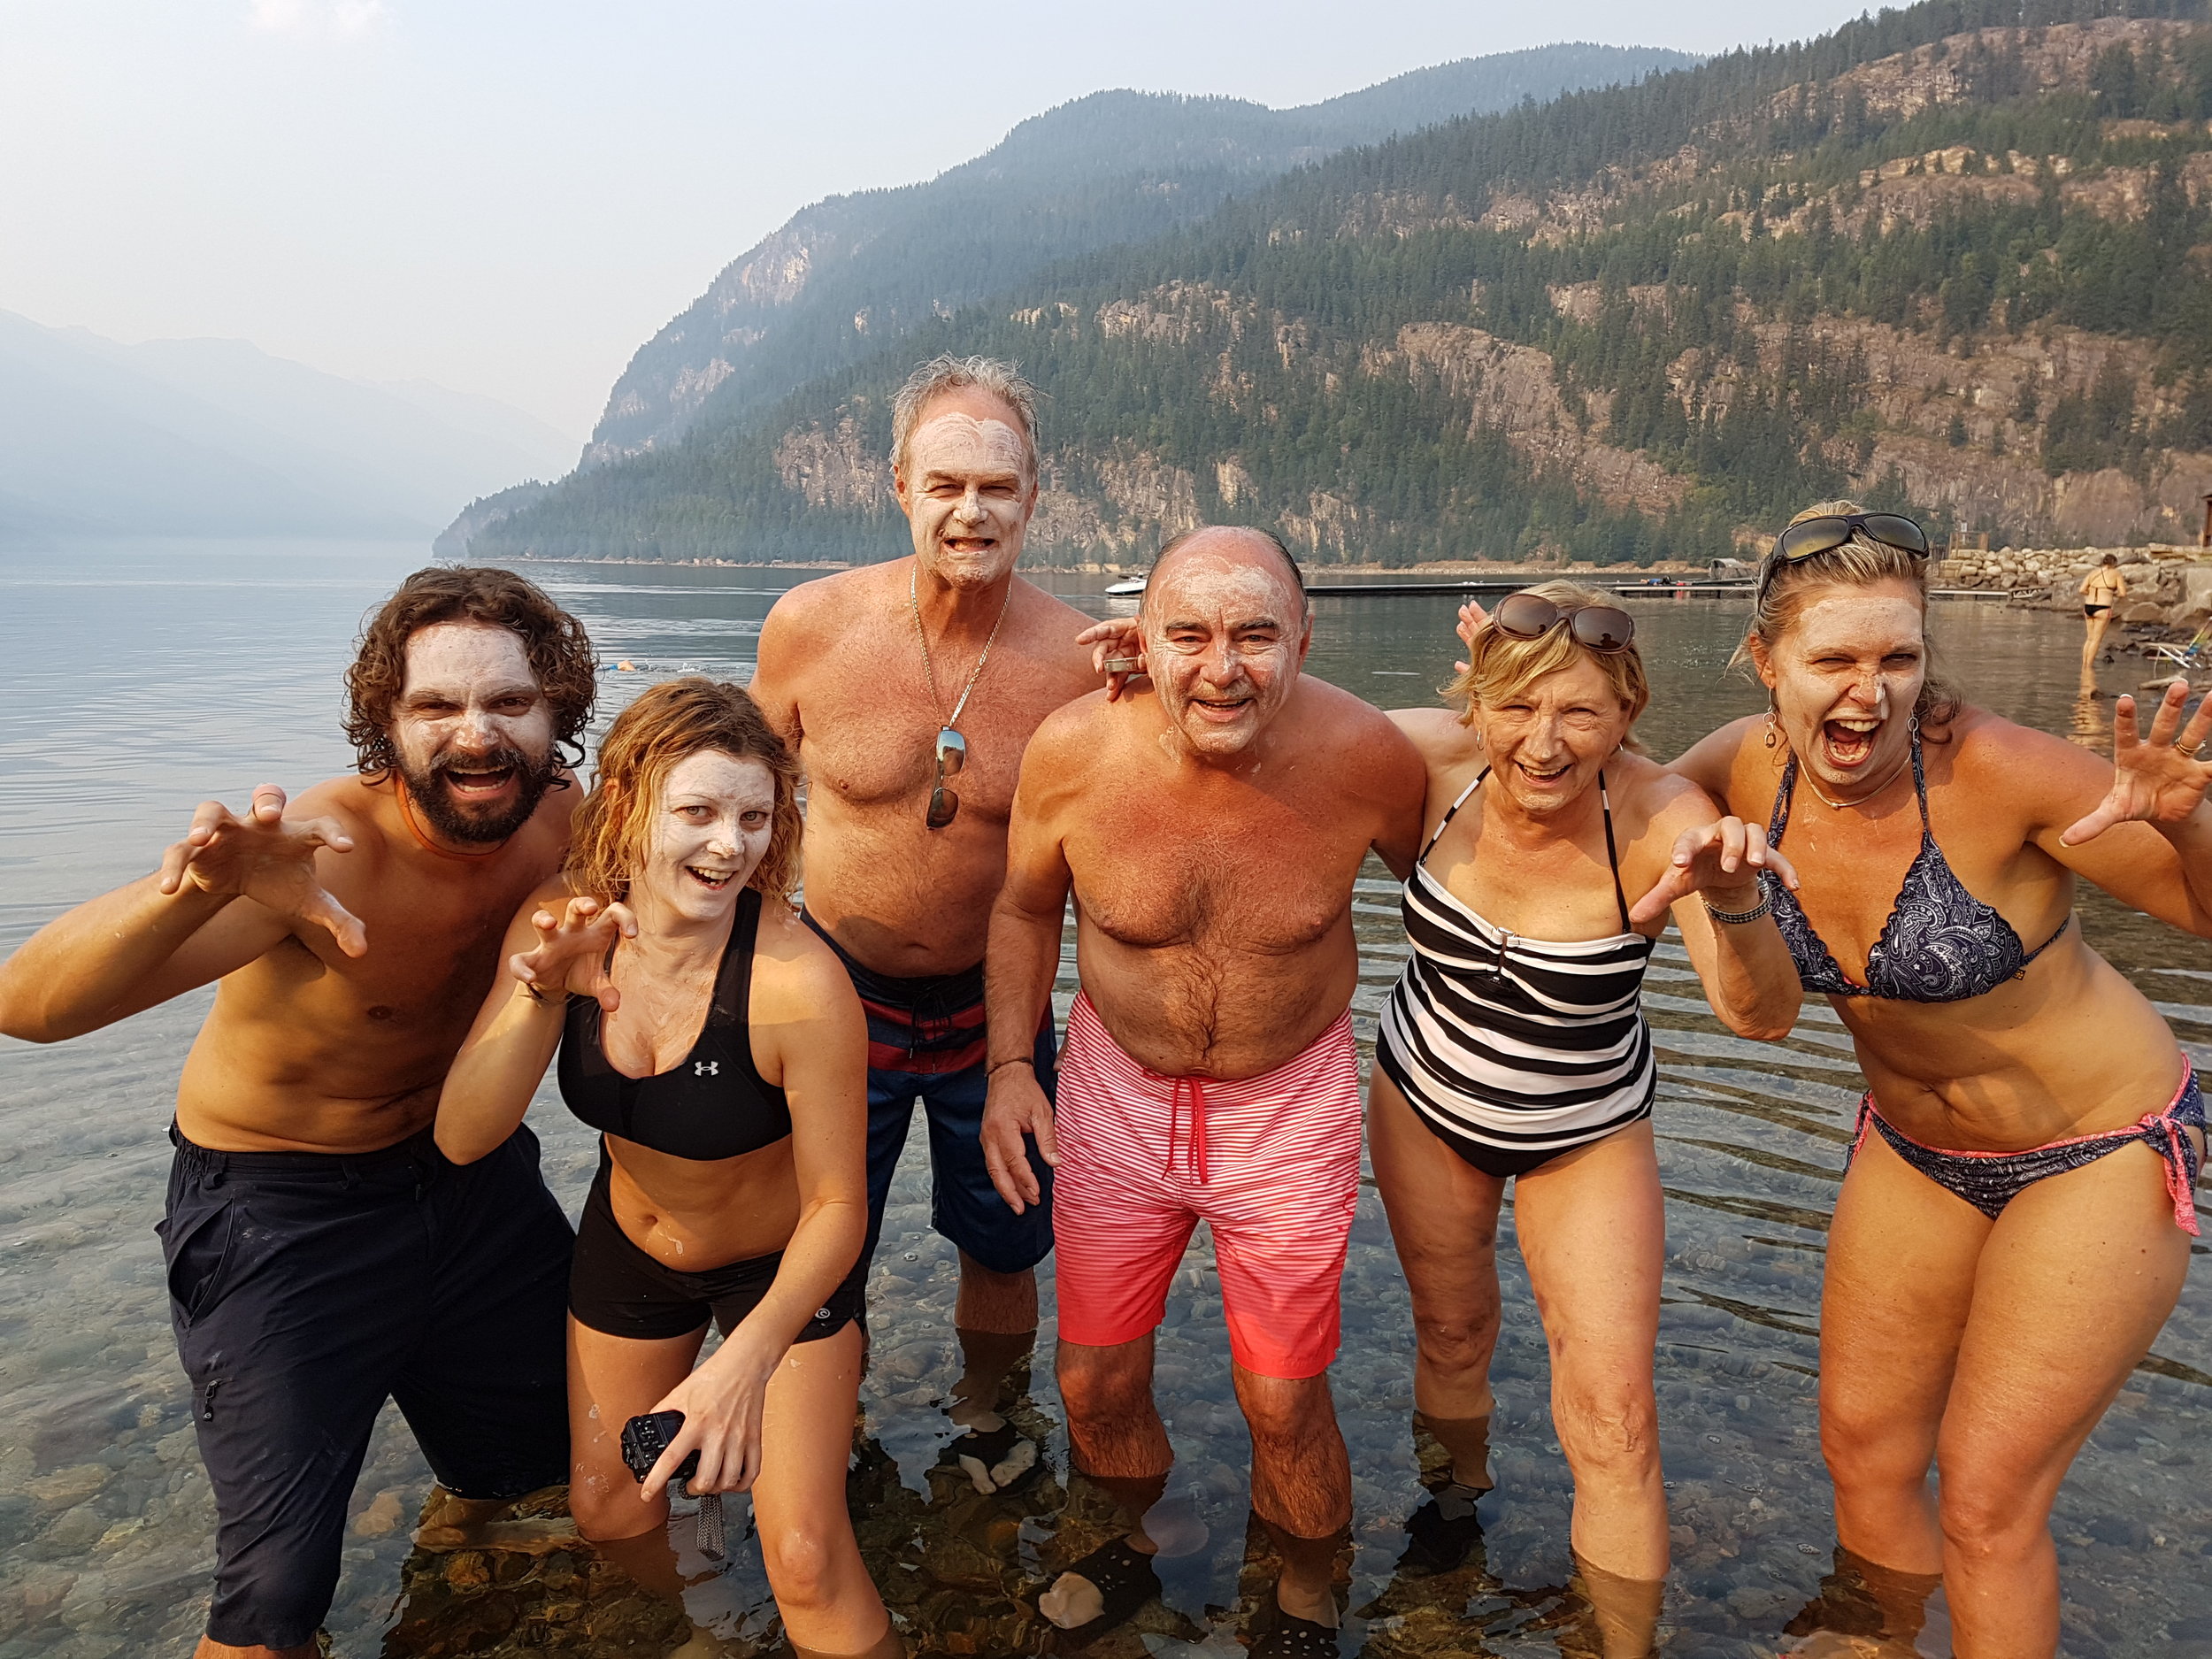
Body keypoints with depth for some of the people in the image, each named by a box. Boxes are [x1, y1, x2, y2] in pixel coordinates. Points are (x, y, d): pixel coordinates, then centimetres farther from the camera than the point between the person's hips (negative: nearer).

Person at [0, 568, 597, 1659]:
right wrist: (199, 889, -62)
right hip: (282, 1211, -5)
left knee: (553, 1426, 23)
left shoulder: (557, 820, -16)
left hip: (463, 1163, 6)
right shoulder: (323, 854, -33)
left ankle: (466, 1525, 57)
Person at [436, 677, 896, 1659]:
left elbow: (837, 1205, -27)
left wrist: (746, 1363, -39)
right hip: (628, 1246, 5)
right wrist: (542, 992, -41)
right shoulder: (563, 928, -22)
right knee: (606, 1509, 21)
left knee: (805, 1563, -8)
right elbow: (463, 1139, -25)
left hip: (781, 1266, -4)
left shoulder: (798, 981, -36)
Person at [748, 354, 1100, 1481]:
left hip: (996, 1003, 0)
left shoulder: (1078, 661, -17)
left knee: (1002, 1245, 18)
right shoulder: (810, 626, -15)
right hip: (837, 991, 1)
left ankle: (981, 1417, 50)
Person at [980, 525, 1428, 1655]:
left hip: (1288, 1103, -1)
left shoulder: (1367, 756, -21)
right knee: (1094, 1382, 15)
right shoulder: (1073, 752, -20)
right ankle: (1137, 1540, 50)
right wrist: (1010, 1064, -7)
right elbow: (1025, 905, -1)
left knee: (1284, 1404, 8)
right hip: (1116, 1093, 2)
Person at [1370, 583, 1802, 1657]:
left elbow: (1761, 1017, -37)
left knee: (1613, 1419, -4)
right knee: (1450, 1329, 23)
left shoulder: (1660, 819, -30)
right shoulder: (1438, 759, -24)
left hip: (1588, 1134, -2)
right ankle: (1462, 1489, 55)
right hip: (1425, 1101, 3)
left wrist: (1733, 901, -58)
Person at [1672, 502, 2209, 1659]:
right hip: (1914, 1149, 5)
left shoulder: (1994, 769, -28)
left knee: (1983, 1496, 1)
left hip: (2100, 1155, -5)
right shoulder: (1750, 767, -15)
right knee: (1861, 1446, 15)